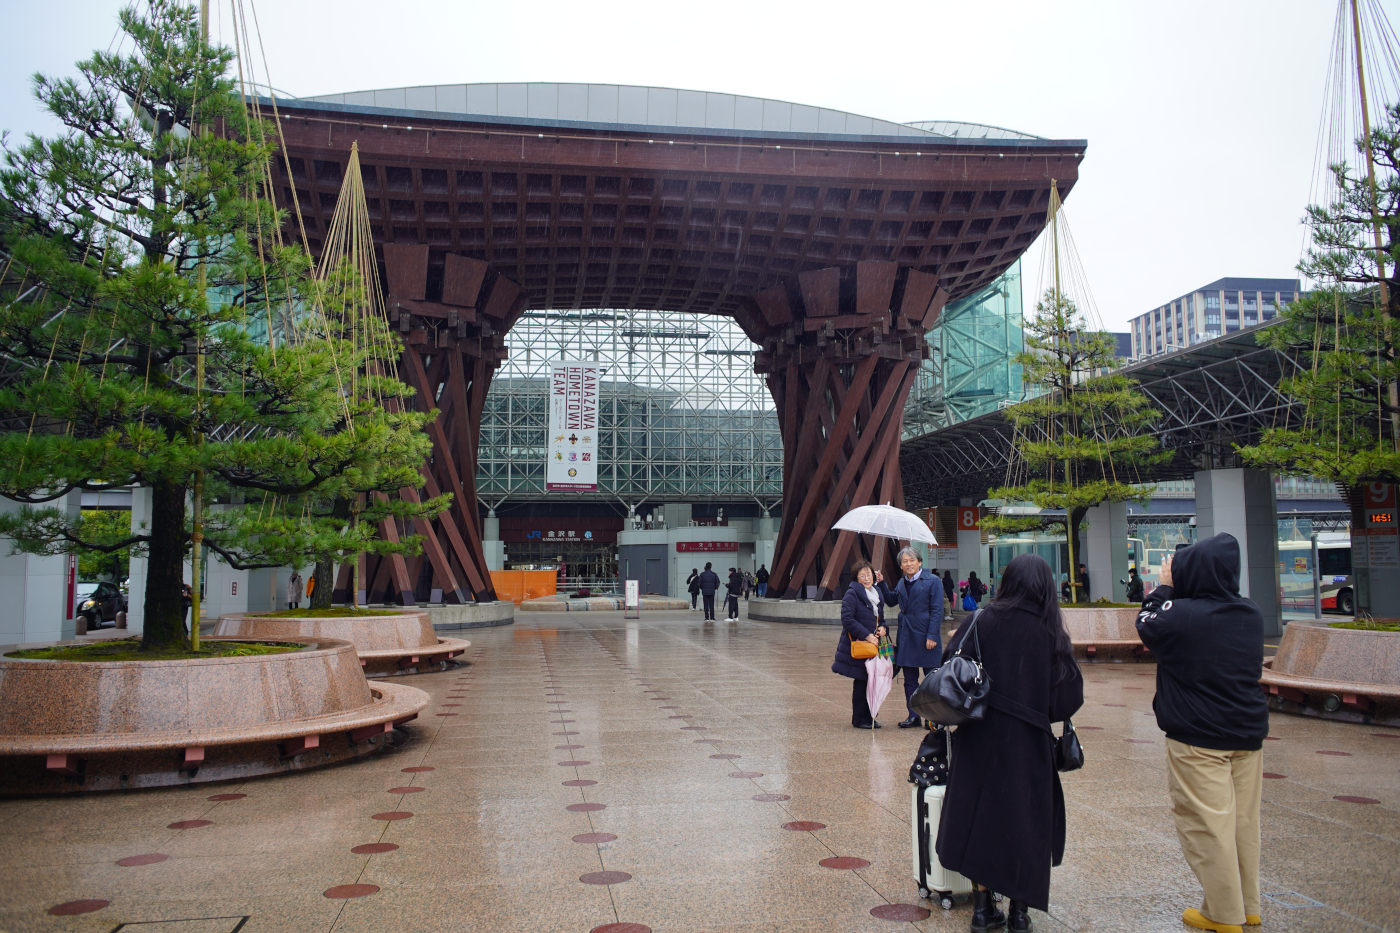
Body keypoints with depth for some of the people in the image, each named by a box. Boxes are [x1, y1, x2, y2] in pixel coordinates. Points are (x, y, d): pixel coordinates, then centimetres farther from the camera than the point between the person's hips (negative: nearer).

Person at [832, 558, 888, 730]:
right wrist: (866, 635, -20)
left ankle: (869, 717, 19)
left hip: (873, 645, 7)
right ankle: (859, 719, 8)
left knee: (872, 681, 8)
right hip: (857, 645, -7)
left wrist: (882, 627, 2)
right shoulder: (852, 595, -10)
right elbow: (847, 619, -18)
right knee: (861, 682, -2)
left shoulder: (878, 593, 14)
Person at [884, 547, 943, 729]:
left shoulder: (933, 581, -7)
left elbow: (937, 610, -11)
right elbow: (891, 601, 26)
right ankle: (913, 716, 17)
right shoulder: (901, 583, 11)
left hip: (925, 637, -6)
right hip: (906, 637, 6)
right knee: (909, 680, 9)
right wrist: (881, 583, 15)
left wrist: (932, 635, -17)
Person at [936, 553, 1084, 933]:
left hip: (979, 738, 0)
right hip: (1029, 744, 0)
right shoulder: (1052, 635, -5)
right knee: (1025, 819, 13)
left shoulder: (981, 622, -6)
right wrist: (1039, 710, 13)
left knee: (978, 815, 13)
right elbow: (1070, 696, -5)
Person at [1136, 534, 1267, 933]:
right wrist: (1175, 592, 11)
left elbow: (1146, 624, 1)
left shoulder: (1180, 614, -18)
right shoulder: (1252, 615, 1)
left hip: (1198, 740, -7)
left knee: (1208, 826, 2)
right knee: (1244, 822, 16)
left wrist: (1165, 588, 14)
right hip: (1248, 734, 7)